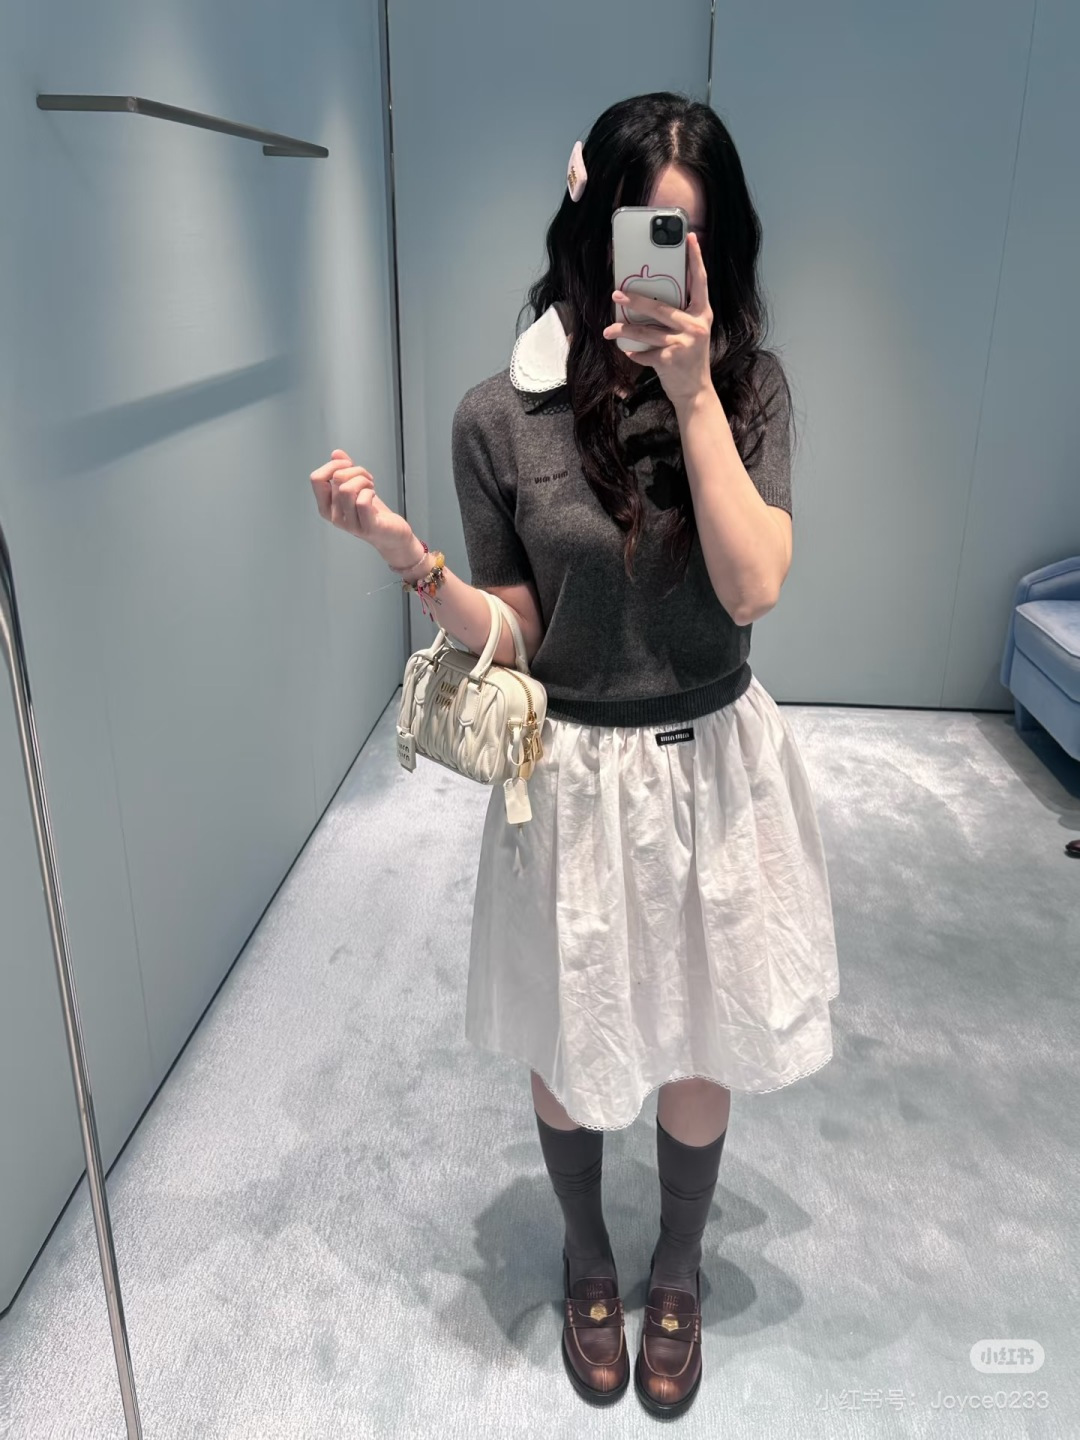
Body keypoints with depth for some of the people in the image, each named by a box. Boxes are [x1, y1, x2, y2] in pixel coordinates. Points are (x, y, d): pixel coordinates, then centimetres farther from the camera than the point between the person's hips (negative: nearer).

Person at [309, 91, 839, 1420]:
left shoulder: (749, 387, -5)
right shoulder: (501, 416, -9)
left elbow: (753, 586, -18)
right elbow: (513, 640, -4)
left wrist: (692, 392, -23)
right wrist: (409, 559, -22)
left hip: (714, 766, 1)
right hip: (575, 775, -1)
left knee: (698, 1050, 17)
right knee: (570, 1048, 17)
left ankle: (677, 1273, 48)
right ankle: (588, 1264, 49)